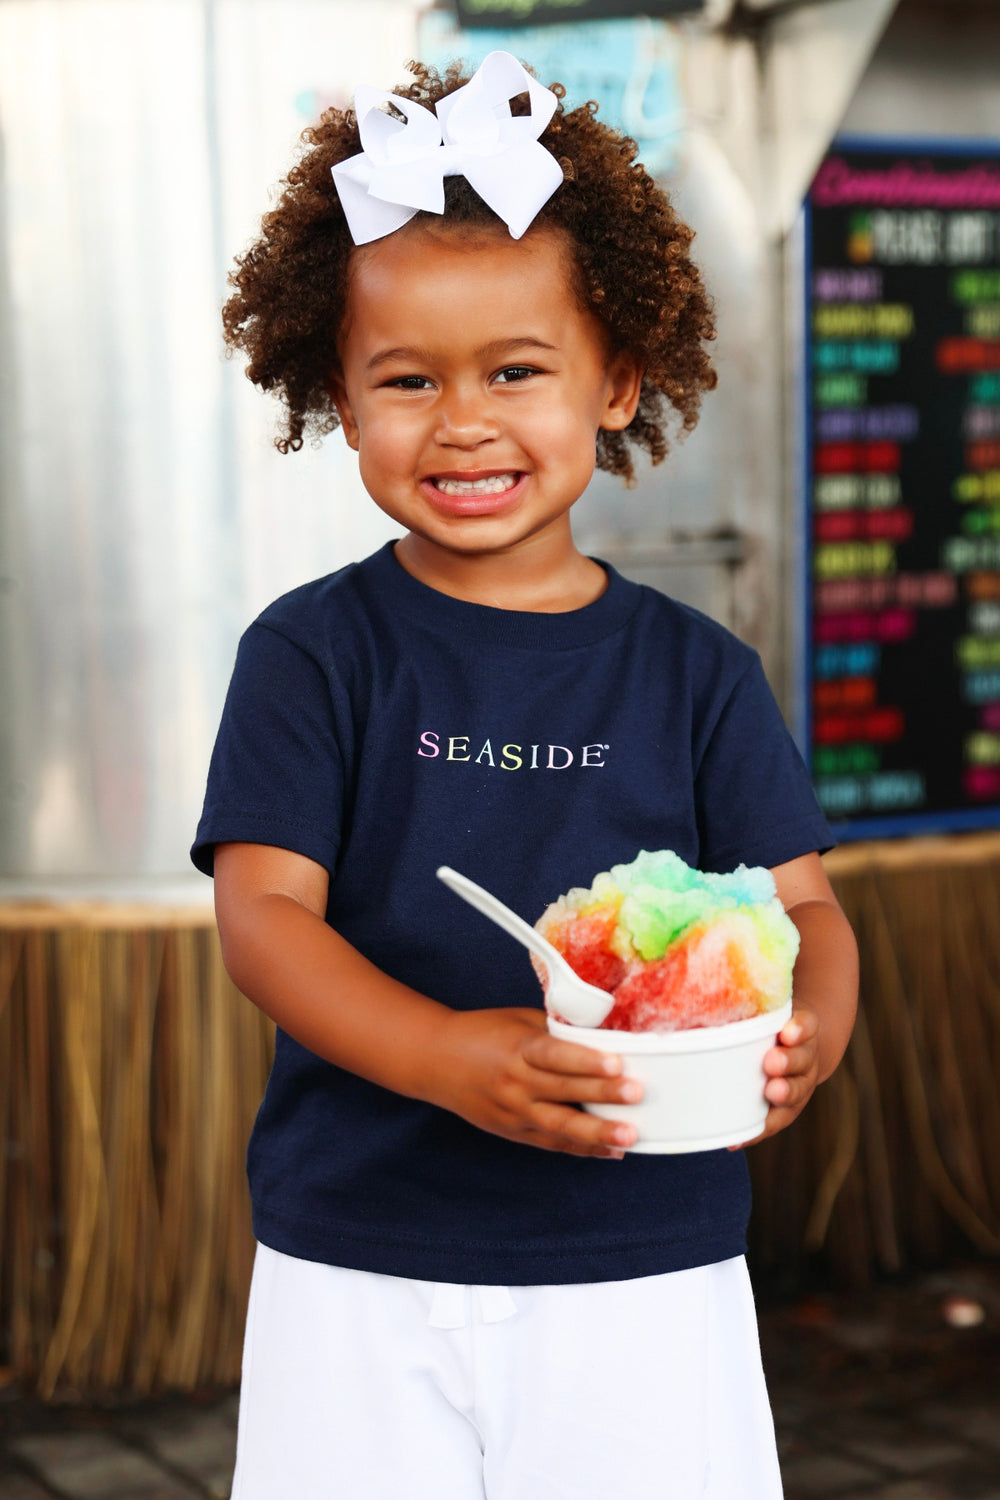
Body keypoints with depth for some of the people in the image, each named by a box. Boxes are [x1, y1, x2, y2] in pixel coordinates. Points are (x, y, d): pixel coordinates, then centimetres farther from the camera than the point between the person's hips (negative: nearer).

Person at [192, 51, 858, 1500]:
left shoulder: (696, 670, 3)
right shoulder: (315, 652, -2)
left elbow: (801, 901, 2)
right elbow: (264, 909, -9)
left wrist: (806, 1027, -22)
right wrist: (453, 1058, -26)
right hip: (363, 1276, -1)